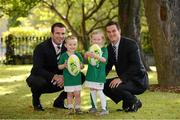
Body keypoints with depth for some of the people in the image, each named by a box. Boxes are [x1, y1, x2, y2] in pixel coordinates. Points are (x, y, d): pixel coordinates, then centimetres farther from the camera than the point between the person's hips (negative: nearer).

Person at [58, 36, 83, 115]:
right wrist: (64, 65, -16)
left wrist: (80, 65, -15)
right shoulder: (64, 56, -2)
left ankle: (77, 108, 12)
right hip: (68, 78, -1)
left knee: (77, 94, 2)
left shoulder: (78, 55, 1)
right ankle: (70, 108, 12)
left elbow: (82, 66, 7)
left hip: (77, 78, 1)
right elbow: (59, 66, 3)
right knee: (69, 94, 5)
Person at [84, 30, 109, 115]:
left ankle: (104, 108, -8)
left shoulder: (104, 49, -5)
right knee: (92, 90, 12)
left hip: (99, 74, -5)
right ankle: (94, 107, 24)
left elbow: (104, 59, -19)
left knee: (99, 91, -10)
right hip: (91, 73, 5)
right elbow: (85, 57, 0)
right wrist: (87, 54, -23)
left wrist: (96, 56, -35)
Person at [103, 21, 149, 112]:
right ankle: (127, 103, 8)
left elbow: (136, 65, -25)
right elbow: (108, 66, 10)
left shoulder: (130, 44, -18)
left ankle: (135, 102, -3)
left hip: (138, 80, -8)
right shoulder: (109, 48, 5)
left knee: (115, 87, -29)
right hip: (124, 80, 8)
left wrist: (121, 78, -33)